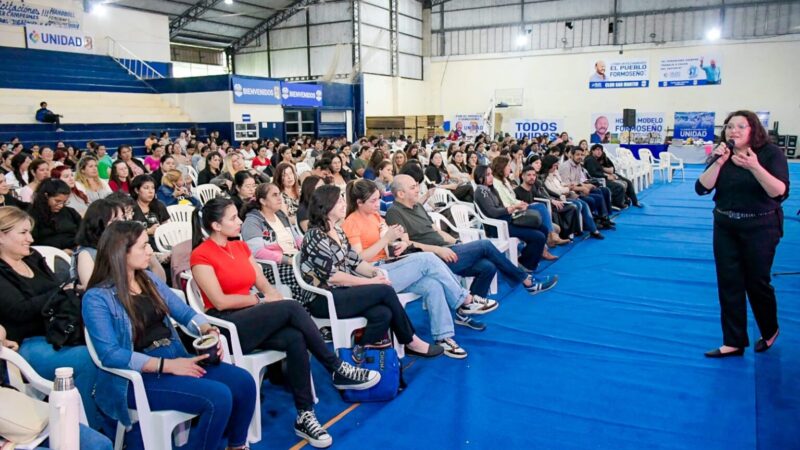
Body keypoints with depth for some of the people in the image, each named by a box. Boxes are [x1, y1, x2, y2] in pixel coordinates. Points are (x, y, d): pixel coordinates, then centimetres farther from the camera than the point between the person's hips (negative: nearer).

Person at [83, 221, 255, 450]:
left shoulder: (149, 279, 12)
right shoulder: (97, 298, -8)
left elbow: (183, 312, 13)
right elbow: (109, 354, -17)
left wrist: (207, 330, -9)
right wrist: (167, 365, -23)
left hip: (176, 358, 7)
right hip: (138, 376, -7)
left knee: (244, 382, -14)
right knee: (219, 397, -27)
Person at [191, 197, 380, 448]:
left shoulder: (241, 247, 16)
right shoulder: (201, 256, -6)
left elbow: (264, 285, 11)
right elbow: (220, 301, -14)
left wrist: (278, 301, -9)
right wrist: (260, 300, -8)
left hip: (254, 321, 6)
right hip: (226, 327, -6)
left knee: (296, 339, -26)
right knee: (292, 308, -27)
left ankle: (304, 416, -23)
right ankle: (338, 370, -18)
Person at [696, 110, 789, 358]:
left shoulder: (771, 153, -10)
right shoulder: (723, 155, 3)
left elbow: (780, 192, -21)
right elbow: (701, 189, -8)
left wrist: (755, 167, -34)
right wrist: (718, 163, -20)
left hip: (760, 227, -4)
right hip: (725, 226, 4)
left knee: (756, 282, 6)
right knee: (729, 284, 4)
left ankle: (769, 331, 34)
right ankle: (733, 342, 14)